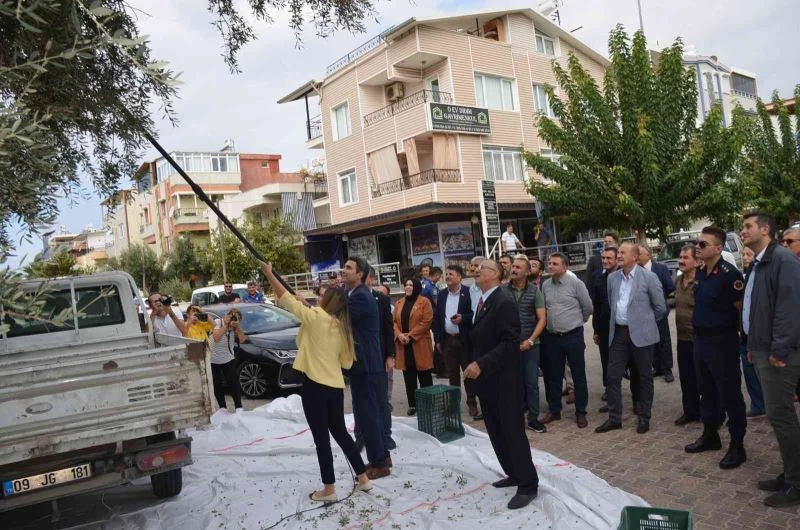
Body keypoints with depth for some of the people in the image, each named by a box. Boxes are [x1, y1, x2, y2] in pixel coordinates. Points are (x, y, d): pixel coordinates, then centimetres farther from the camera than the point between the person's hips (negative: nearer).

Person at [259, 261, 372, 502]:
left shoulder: (316, 316, -9)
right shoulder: (341, 327, 8)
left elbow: (285, 299, -5)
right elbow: (346, 362, 11)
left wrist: (269, 274, 5)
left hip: (315, 385, -7)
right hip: (336, 386, 7)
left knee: (321, 438, 2)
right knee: (340, 432, 19)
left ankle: (328, 489, 11)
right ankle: (363, 478, 24)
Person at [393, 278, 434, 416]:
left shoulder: (424, 302, -4)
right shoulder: (399, 303, 12)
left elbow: (426, 322, -12)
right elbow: (394, 321, 10)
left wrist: (410, 335, -16)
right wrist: (399, 334, -10)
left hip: (419, 344, -5)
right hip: (403, 345, 5)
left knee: (424, 377, 3)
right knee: (408, 377, 9)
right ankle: (412, 405, 17)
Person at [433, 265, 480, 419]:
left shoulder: (468, 292, -7)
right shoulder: (442, 294, 8)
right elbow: (436, 317, 10)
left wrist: (463, 318, -23)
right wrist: (438, 339, 6)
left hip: (465, 339, -4)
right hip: (448, 340, 5)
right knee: (452, 374, 12)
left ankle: (472, 404, 11)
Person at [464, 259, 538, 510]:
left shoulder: (503, 302, -17)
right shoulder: (481, 303, 12)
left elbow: (510, 343, -23)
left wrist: (481, 365, -25)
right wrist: (475, 364, 8)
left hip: (504, 379, -9)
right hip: (486, 379, 9)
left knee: (513, 431, -1)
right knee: (497, 432, 16)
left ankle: (528, 485, 11)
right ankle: (514, 473, 31)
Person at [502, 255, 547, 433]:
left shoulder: (535, 291, 0)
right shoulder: (502, 290, -1)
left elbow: (542, 319, -1)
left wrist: (530, 340, -10)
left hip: (530, 344, 0)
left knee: (532, 382, 3)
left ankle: (533, 418, 14)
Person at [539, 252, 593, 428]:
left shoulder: (576, 283, -10)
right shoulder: (545, 285, 4)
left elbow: (588, 307, -1)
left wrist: (577, 321, 11)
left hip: (573, 336, -4)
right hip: (552, 337, 4)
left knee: (578, 375, 6)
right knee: (554, 375, 12)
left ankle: (581, 412, 18)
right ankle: (554, 410, 25)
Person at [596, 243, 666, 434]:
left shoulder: (649, 277, -8)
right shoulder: (612, 278, 6)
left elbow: (660, 307, -2)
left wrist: (646, 323, 6)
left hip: (640, 333, -4)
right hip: (618, 332, 4)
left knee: (644, 377, 8)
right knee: (613, 376, 4)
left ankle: (644, 417, 21)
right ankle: (614, 418, 15)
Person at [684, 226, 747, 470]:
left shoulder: (728, 274, -17)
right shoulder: (700, 272, 8)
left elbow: (742, 307, -15)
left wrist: (727, 327, -6)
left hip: (722, 341, -8)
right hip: (701, 339, 8)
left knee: (730, 395, 1)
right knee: (707, 392, 18)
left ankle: (737, 446, 13)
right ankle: (710, 436, 32)